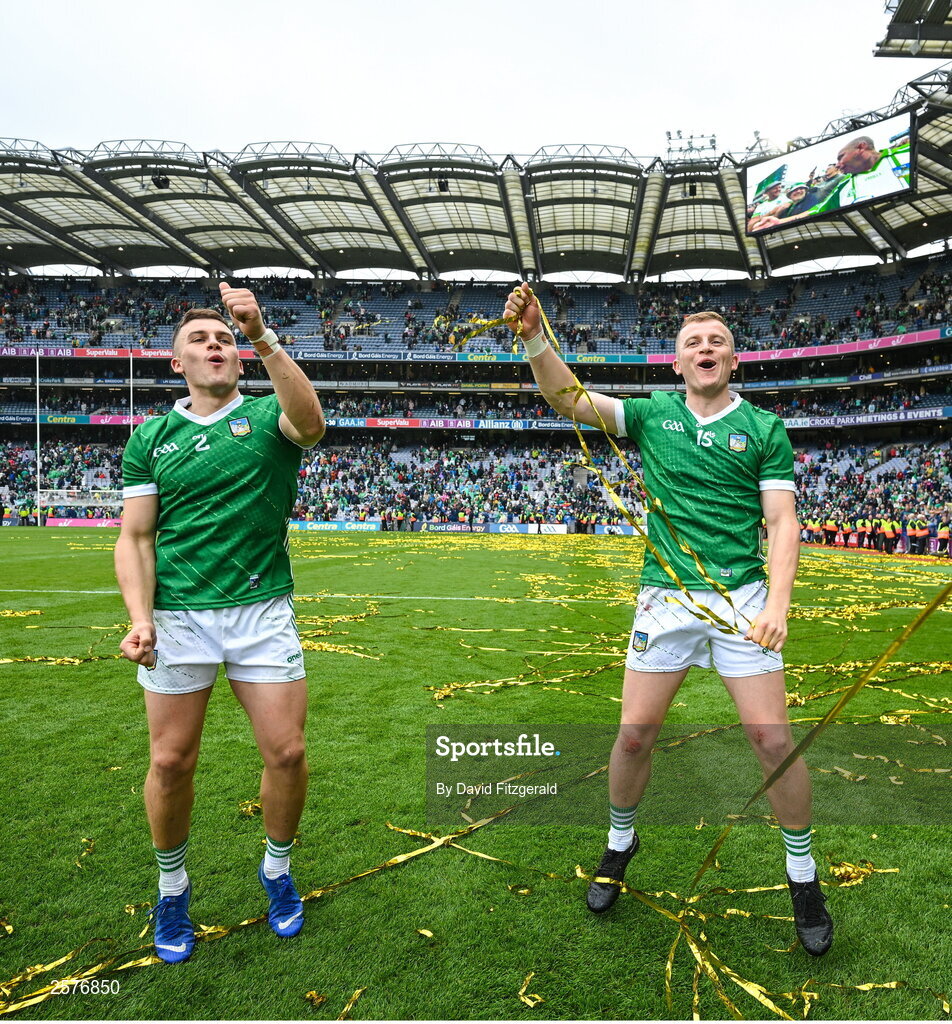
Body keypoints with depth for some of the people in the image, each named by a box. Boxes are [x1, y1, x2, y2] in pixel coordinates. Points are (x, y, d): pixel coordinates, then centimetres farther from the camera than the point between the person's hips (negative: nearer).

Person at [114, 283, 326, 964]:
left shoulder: (267, 416, 3)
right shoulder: (151, 438, 8)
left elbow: (310, 421, -23)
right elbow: (135, 537, 5)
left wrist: (263, 337, -33)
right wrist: (140, 617, -9)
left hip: (263, 611, -1)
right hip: (177, 617, 1)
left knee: (286, 752, 1)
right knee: (171, 761, 6)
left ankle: (277, 868, 29)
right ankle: (173, 886, 33)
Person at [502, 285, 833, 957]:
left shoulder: (763, 428, 4)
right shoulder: (652, 414, 7)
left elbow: (782, 521, -2)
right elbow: (569, 400, -6)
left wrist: (778, 603, -16)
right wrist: (533, 336, -21)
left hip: (742, 598, -1)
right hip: (664, 599, 1)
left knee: (773, 739, -1)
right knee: (635, 734, 3)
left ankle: (803, 874, 24)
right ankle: (621, 843, 30)